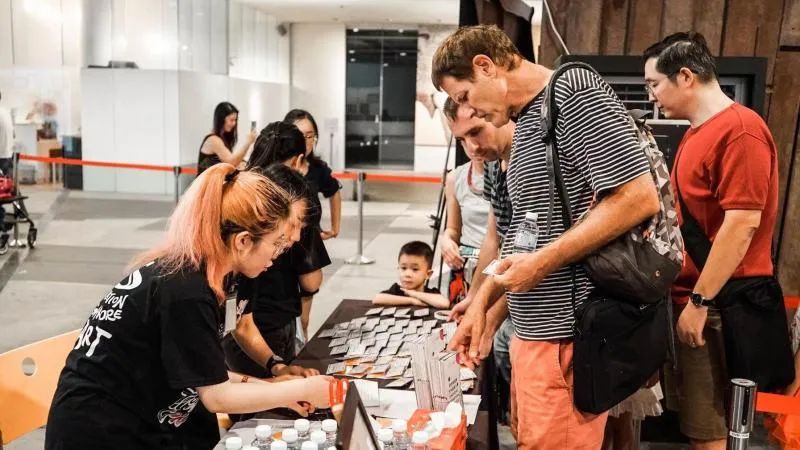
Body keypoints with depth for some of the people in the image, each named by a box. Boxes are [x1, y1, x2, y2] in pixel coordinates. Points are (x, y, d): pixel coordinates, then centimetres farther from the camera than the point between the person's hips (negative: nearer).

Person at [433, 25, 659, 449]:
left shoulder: (573, 91, -12)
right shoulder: (525, 121, 16)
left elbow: (639, 198, -21)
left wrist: (543, 261, -19)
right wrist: (481, 304, 16)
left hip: (567, 333, -9)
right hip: (535, 329, 9)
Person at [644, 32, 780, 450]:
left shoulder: (740, 130, -14)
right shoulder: (697, 132, 16)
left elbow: (742, 222, -21)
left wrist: (699, 301, -19)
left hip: (717, 306, -9)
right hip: (689, 297, 9)